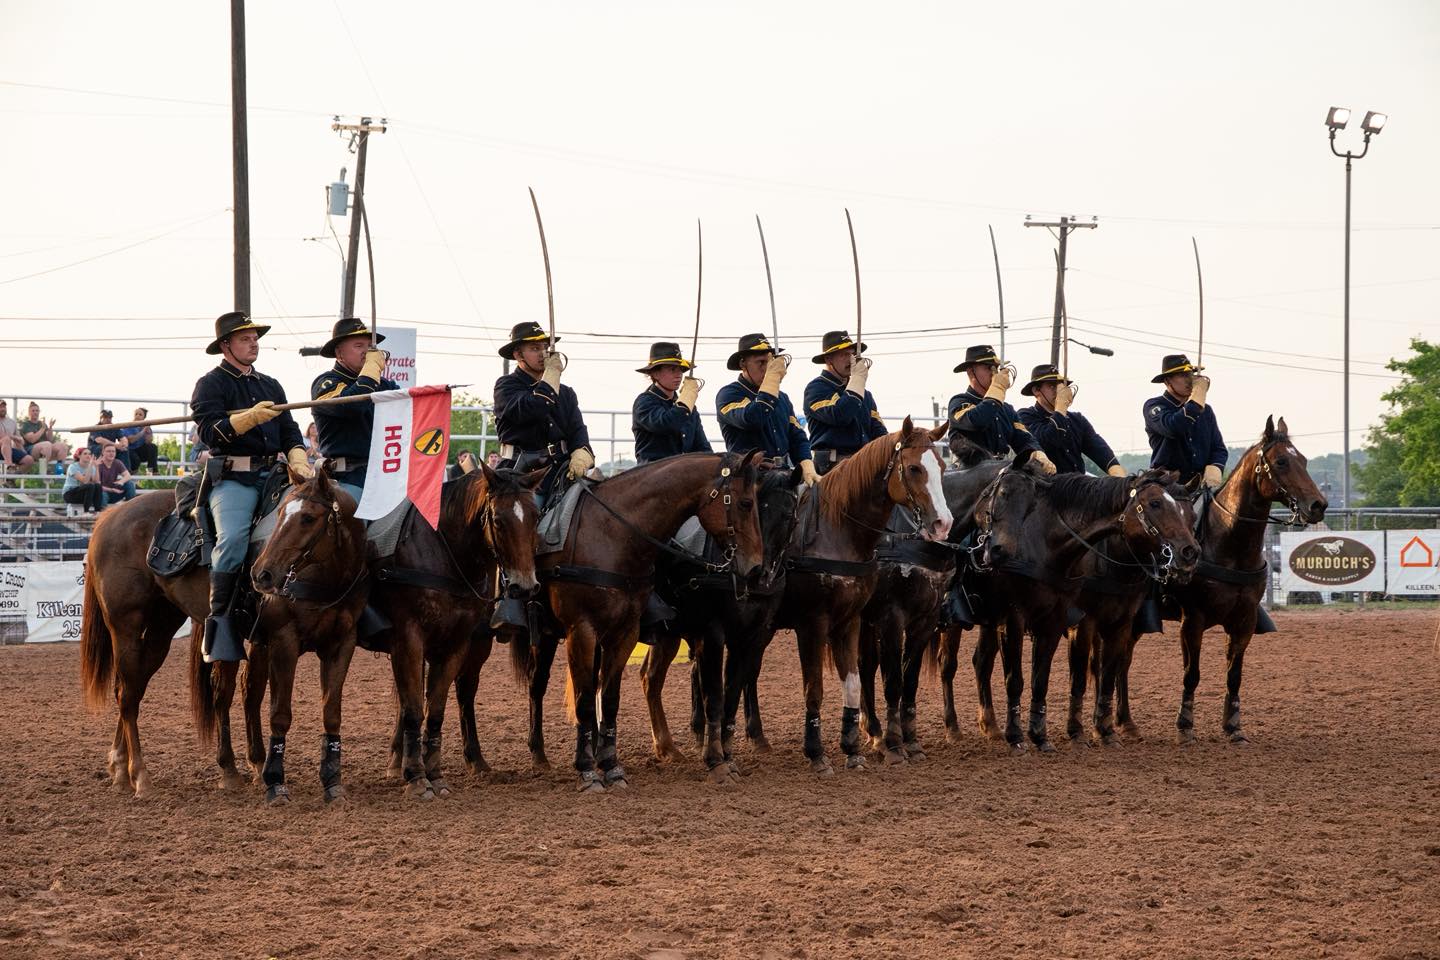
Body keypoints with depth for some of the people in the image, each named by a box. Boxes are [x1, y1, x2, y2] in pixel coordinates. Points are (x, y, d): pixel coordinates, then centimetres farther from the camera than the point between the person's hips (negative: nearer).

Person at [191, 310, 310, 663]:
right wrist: (250, 417, -22)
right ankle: (219, 623, -26)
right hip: (232, 477, -6)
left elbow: (289, 431, 21)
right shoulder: (211, 384, 5)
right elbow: (210, 431, -9)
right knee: (233, 538, -30)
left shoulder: (271, 386, 24)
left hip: (272, 475, 6)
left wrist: (298, 459, 0)